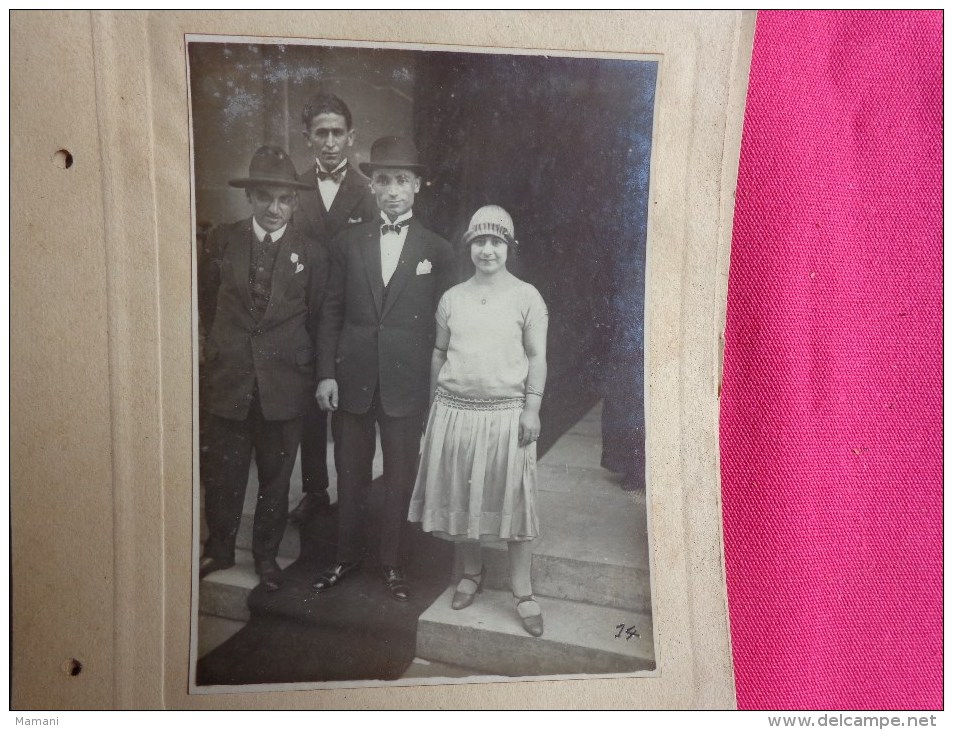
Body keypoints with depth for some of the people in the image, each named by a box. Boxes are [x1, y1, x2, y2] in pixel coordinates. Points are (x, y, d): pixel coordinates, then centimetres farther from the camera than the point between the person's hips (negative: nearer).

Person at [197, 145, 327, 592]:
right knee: (223, 474, 11)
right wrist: (224, 343, 11)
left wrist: (299, 361, 4)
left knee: (276, 476, 12)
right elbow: (205, 301, 12)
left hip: (285, 384, 0)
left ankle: (266, 554, 31)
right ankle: (219, 549, 32)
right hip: (228, 380, 1)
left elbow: (317, 320, 4)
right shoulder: (221, 242, -1)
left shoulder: (312, 256, -4)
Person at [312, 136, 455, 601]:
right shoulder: (348, 244, 5)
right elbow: (331, 314, 5)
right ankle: (347, 555, 30)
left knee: (400, 478, 7)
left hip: (407, 384, -1)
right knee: (351, 475, 12)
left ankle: (393, 563, 24)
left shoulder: (437, 251, 2)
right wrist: (326, 374, -1)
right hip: (353, 380, 2)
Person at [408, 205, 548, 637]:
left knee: (512, 500, 1)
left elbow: (537, 357, -1)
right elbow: (439, 353, 13)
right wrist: (435, 406, 10)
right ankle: (471, 573, 30)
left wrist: (532, 407, -9)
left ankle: (523, 593, 12)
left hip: (506, 413, -3)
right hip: (455, 410, 3)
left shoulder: (526, 297, 0)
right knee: (458, 496, 10)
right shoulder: (452, 298, 8)